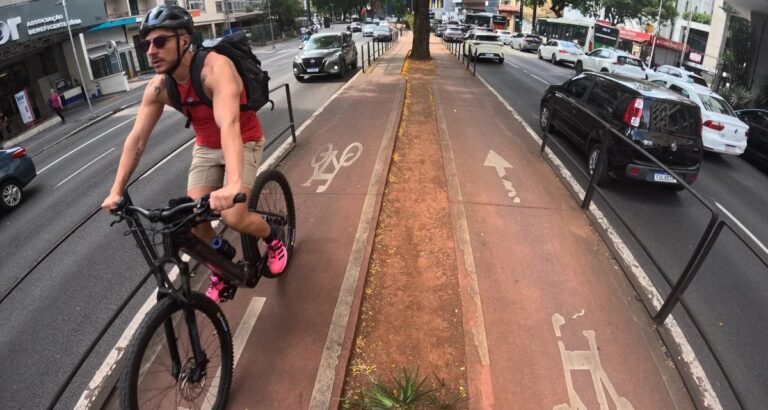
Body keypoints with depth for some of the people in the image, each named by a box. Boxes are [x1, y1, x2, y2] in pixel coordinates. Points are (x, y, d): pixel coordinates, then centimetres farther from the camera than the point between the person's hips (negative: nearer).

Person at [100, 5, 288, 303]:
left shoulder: (215, 68, -31)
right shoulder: (158, 87, -12)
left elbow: (229, 124, -47)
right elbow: (136, 139, -7)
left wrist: (233, 184, -61)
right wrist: (117, 191, -11)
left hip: (243, 142, -5)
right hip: (206, 147, 6)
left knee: (233, 217, -22)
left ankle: (274, 238, 12)